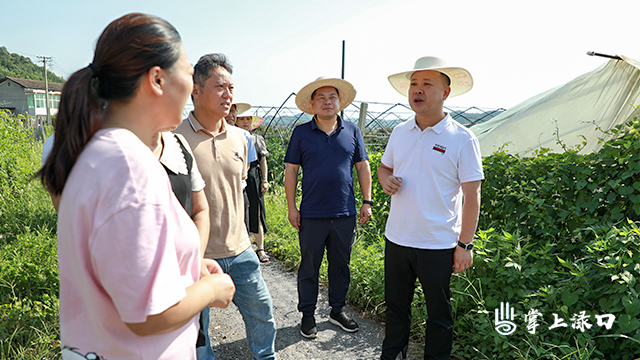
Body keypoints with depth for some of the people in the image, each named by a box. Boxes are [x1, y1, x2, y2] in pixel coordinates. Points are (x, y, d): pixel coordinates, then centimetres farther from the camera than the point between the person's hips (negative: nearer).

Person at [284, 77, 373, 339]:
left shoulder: (352, 132, 6)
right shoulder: (301, 133, 0)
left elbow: (363, 167, 10)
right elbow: (291, 171, 1)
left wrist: (367, 201, 6)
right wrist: (291, 207, -3)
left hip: (345, 214, 2)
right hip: (312, 214, -2)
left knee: (341, 265, 14)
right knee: (309, 266, 8)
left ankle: (337, 310, 32)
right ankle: (307, 314, 25)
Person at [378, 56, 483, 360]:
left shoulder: (462, 139, -9)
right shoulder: (400, 132, 5)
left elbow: (472, 196, -8)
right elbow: (384, 167, 19)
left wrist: (465, 245, -10)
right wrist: (386, 180, -5)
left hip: (438, 245, -4)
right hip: (396, 239, 5)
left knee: (439, 314, 14)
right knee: (395, 306, 19)